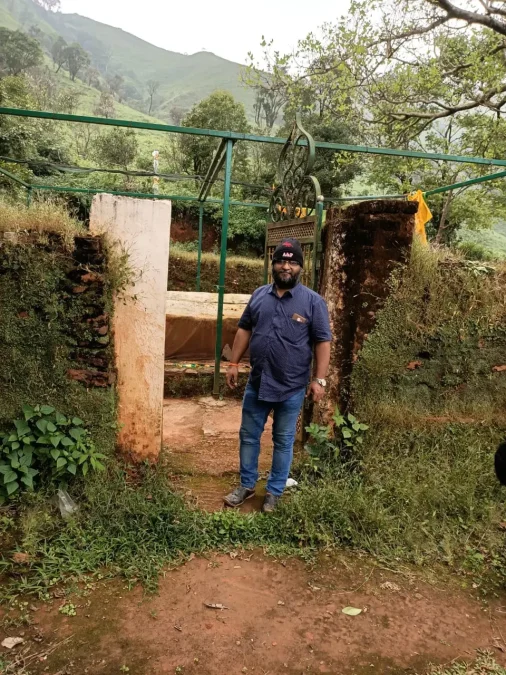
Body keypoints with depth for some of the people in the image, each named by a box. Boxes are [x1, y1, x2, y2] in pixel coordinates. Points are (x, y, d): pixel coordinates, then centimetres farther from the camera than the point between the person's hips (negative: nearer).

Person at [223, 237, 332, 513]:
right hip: (256, 383, 4)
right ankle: (246, 485, 33)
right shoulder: (259, 295, 5)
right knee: (248, 436, 14)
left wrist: (319, 379, -13)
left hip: (291, 388, -3)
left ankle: (274, 492, 28)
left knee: (283, 442, 11)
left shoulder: (313, 301, -7)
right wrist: (234, 363, 6)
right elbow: (244, 329, 10)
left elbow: (322, 342, -8)